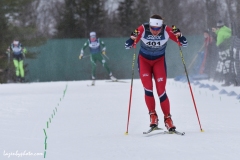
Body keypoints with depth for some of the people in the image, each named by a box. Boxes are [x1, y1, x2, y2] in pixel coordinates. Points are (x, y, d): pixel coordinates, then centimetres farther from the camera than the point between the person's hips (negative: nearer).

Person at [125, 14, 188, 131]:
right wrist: (133, 38, -42)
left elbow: (184, 44, -19)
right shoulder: (143, 29, -26)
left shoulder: (166, 30, -25)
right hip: (144, 60, 0)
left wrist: (178, 35, -39)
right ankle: (152, 115, 1)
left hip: (159, 61, 0)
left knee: (161, 91, -8)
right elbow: (127, 46, -21)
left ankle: (167, 118, 6)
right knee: (148, 88, -15)